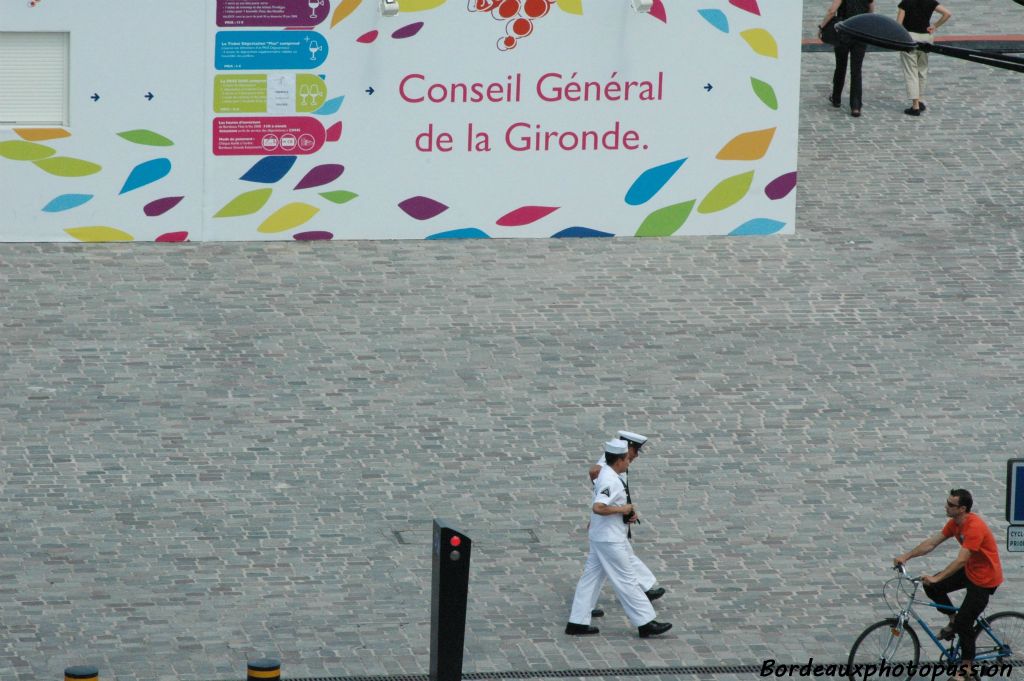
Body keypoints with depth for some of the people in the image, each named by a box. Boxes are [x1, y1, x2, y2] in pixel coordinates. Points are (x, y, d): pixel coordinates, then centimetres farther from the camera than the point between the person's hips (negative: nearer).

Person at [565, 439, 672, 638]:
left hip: (599, 538, 10)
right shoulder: (611, 481, -22)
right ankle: (645, 623, 4)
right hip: (610, 540, -10)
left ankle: (577, 623, 14)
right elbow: (598, 508, -35)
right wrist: (622, 509, -22)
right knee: (627, 580, -2)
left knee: (590, 577, 11)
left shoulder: (604, 475, 10)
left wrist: (628, 511, 9)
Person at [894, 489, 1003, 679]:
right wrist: (906, 556, -12)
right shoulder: (955, 523, -3)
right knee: (931, 588, -1)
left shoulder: (974, 527, -31)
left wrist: (936, 578, -41)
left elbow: (961, 560, -36)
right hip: (969, 571, 9)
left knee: (964, 623, -8)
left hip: (985, 579, -9)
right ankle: (953, 620, 18)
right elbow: (931, 543, -2)